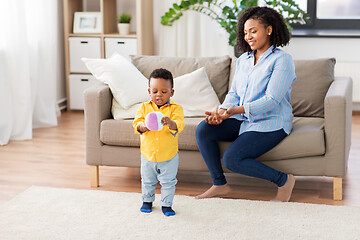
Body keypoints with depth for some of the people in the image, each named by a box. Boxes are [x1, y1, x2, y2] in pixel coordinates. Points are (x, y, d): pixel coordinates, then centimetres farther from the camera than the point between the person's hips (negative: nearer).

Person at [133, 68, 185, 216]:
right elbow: (136, 123, -7)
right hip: (148, 154, 2)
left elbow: (179, 126, -22)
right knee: (147, 181, 19)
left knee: (168, 182, 9)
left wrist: (170, 123, -44)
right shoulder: (144, 107, -2)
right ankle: (147, 201, 40)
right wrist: (142, 126, -30)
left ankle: (166, 204, 26)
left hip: (169, 156, -2)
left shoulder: (176, 108, -9)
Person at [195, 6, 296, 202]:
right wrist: (222, 112, -10)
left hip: (271, 123, -7)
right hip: (243, 120, 7)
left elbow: (272, 100, -19)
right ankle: (219, 185, -2)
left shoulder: (282, 59, -11)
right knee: (203, 130, -15)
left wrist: (236, 110, -29)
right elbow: (234, 93, 12)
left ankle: (284, 180, -6)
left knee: (231, 159, -24)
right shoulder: (243, 59, 13)